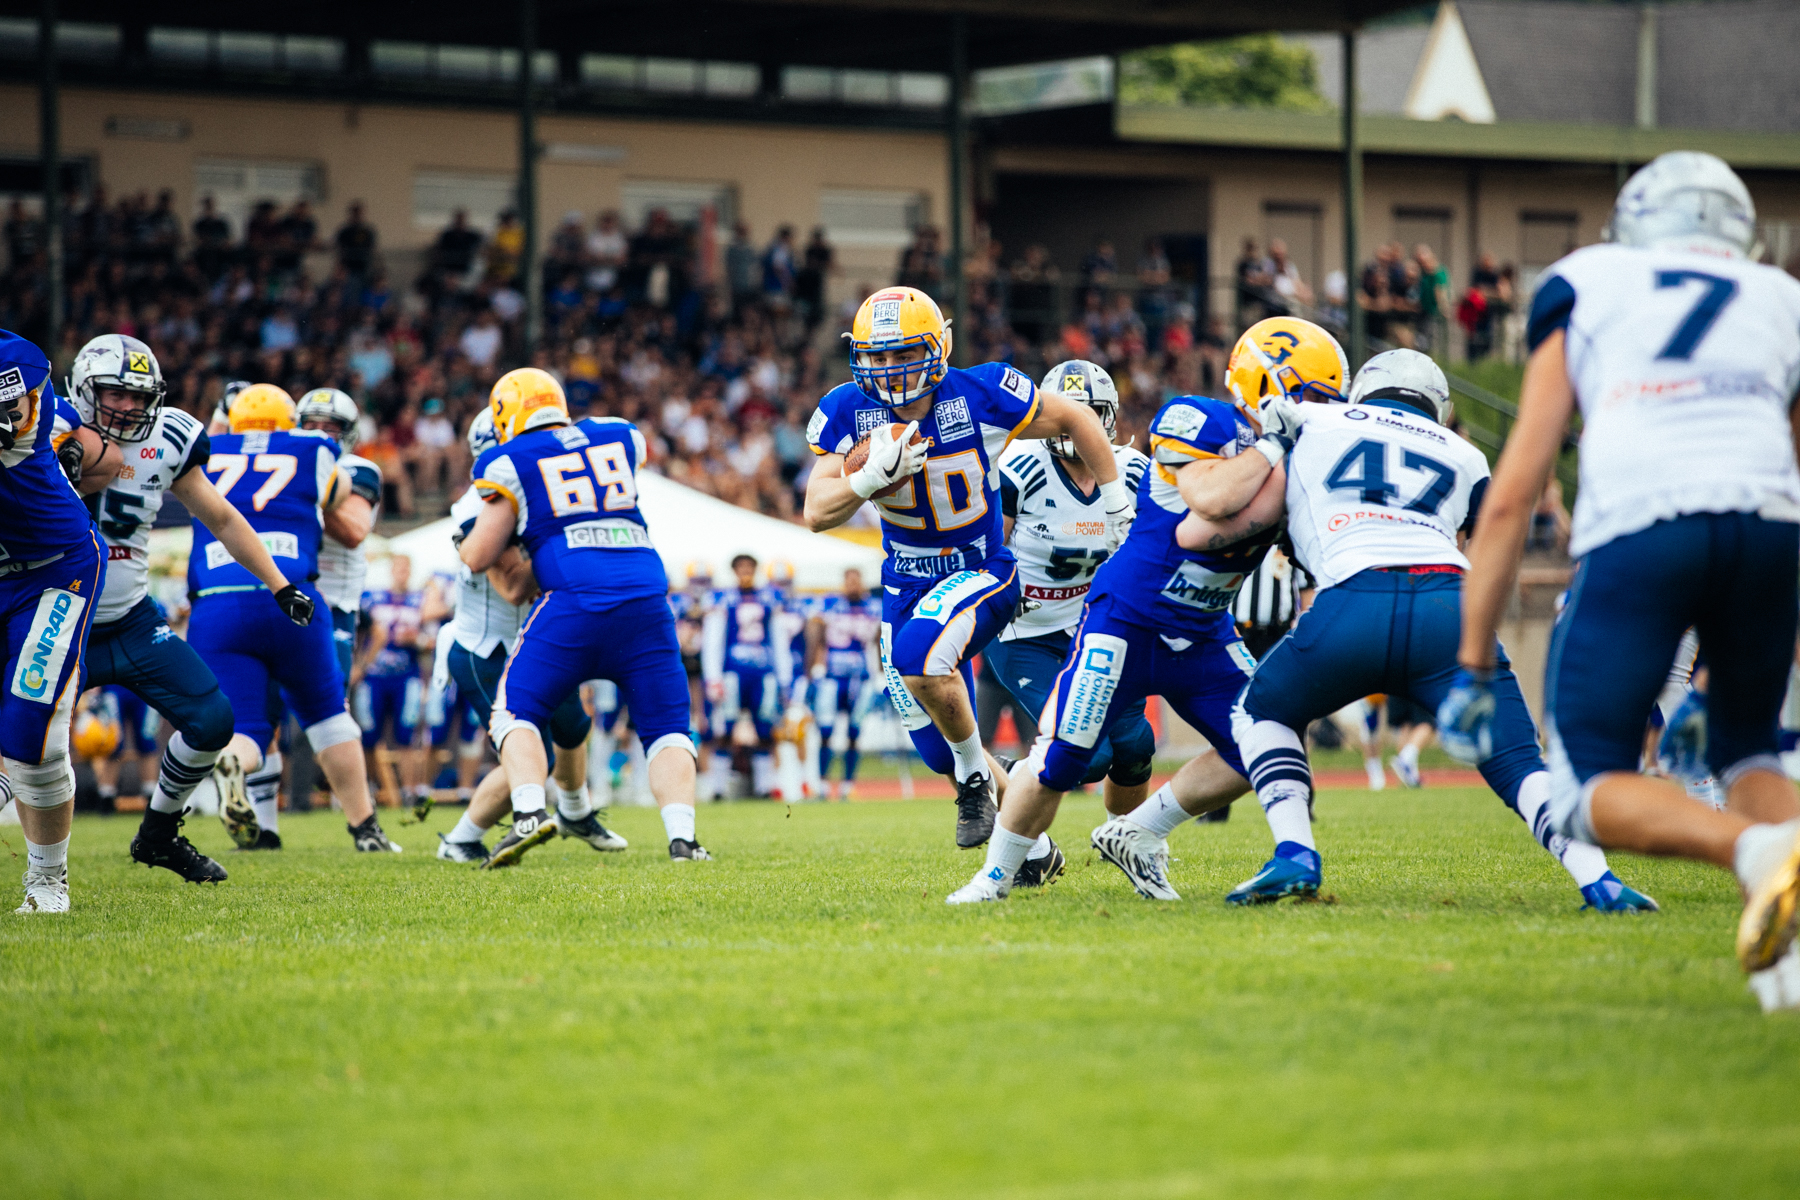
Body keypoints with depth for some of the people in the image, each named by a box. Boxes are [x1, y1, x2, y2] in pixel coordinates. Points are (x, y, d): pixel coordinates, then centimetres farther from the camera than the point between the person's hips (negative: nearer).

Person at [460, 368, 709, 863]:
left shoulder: (512, 461, 8)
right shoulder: (621, 438, 20)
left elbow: (479, 557, 10)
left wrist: (466, 539, 32)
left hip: (574, 600, -3)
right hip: (646, 599, 3)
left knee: (516, 714, 10)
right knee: (666, 727, 10)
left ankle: (530, 812, -13)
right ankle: (681, 836, -9)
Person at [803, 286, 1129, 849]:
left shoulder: (981, 396, -18)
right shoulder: (848, 412, -11)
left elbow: (1075, 419, -3)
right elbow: (817, 513, -15)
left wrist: (1115, 502, 1)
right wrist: (874, 474, -34)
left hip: (981, 572, -4)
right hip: (906, 585, 4)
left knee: (919, 655, -35)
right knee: (939, 749, 5)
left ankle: (976, 774, -10)